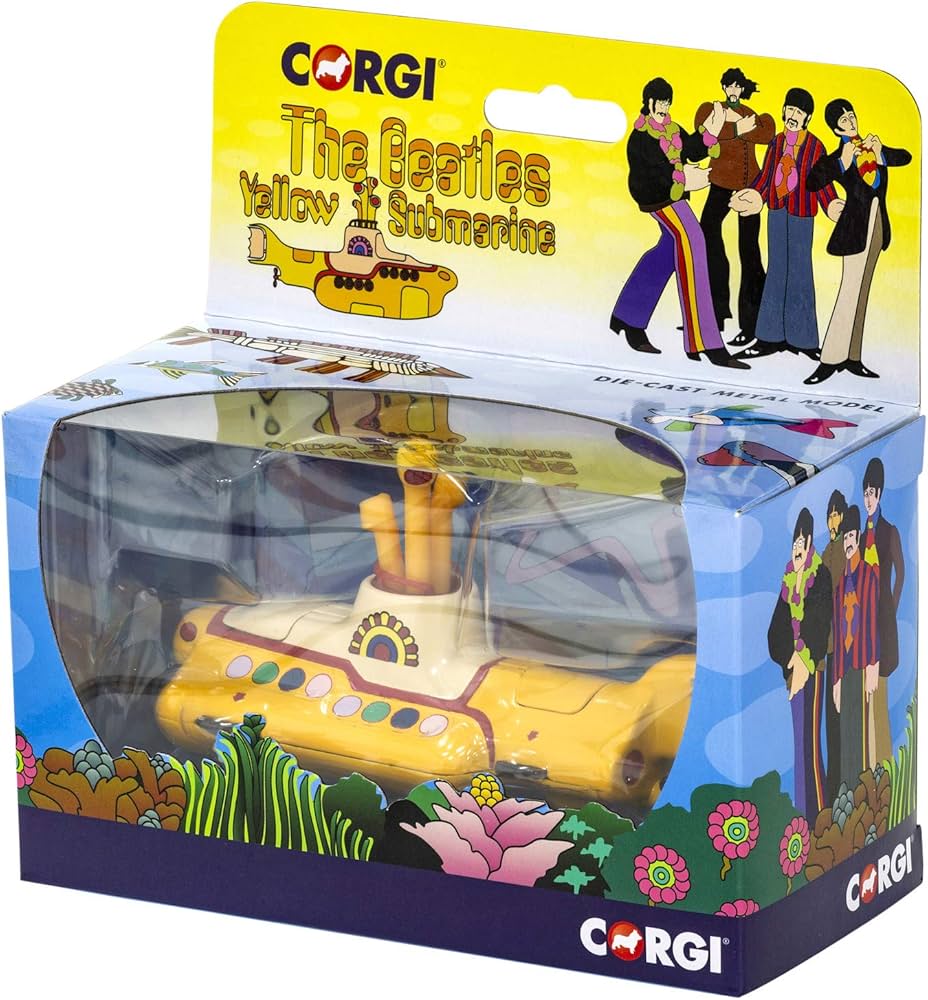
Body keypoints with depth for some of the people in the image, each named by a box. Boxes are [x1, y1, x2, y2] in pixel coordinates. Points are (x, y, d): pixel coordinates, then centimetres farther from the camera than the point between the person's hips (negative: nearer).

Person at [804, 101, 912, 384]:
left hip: (877, 226, 7)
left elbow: (905, 157, 3)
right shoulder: (836, 159, -6)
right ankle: (830, 359, -6)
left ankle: (851, 358, 14)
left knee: (861, 293, 10)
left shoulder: (871, 146, 12)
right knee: (850, 292, -10)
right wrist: (843, 163, -28)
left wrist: (880, 154, -14)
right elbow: (813, 182, -23)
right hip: (856, 228, -7)